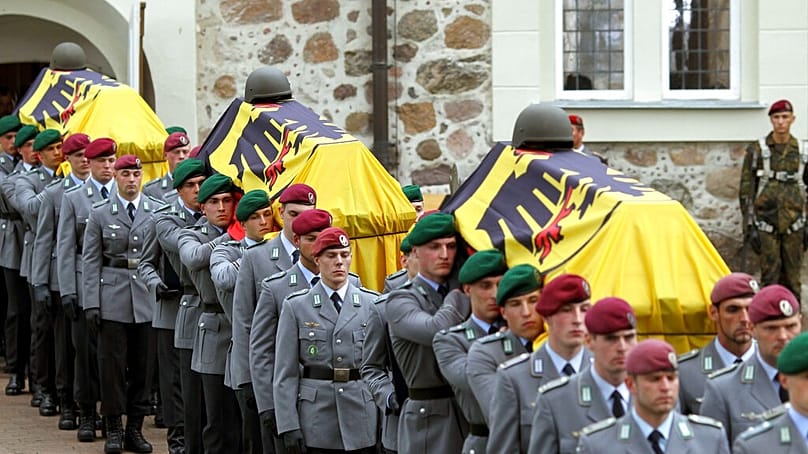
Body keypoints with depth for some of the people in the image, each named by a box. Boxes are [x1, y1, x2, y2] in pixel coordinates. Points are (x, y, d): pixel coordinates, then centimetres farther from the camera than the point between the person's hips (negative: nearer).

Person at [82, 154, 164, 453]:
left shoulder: (158, 211, 5)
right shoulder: (100, 214, 3)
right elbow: (91, 261, 1)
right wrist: (91, 303, -5)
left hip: (148, 296, 1)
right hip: (113, 297, -1)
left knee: (142, 364, 5)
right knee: (112, 363, 0)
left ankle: (135, 427, 14)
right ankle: (114, 429, 8)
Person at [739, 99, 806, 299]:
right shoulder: (756, 150, -1)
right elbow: (746, 190, -1)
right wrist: (749, 226, -8)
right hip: (766, 224, -2)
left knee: (791, 278, 5)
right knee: (770, 276, -5)